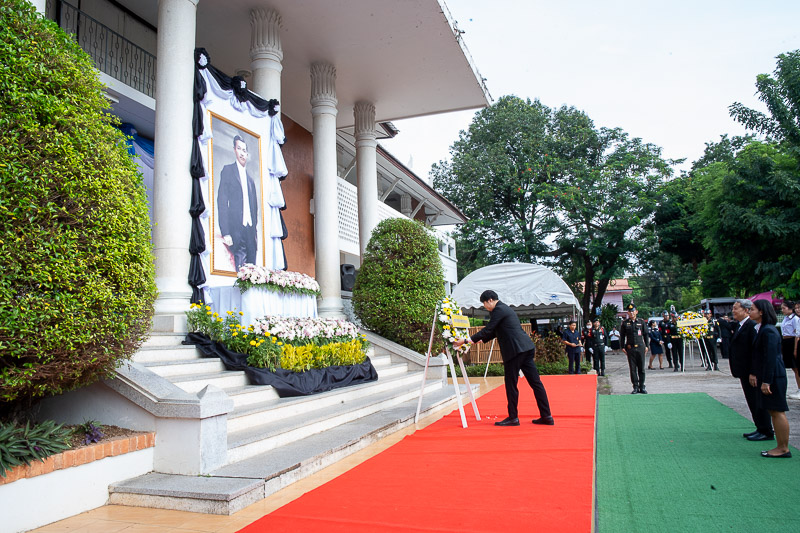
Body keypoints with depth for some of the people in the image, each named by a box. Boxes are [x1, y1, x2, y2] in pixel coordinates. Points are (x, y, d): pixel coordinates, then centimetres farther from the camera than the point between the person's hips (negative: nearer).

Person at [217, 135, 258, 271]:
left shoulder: (250, 179, 21)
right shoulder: (228, 170, 5)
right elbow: (222, 203, -3)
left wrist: (255, 231, 13)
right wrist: (225, 233, -12)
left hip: (250, 230, 5)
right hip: (236, 229, -5)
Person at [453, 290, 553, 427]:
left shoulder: (499, 310, -7)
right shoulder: (505, 308, 23)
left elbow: (488, 330, -11)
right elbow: (494, 332, 30)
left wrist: (466, 340, -7)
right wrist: (480, 340, 28)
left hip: (515, 350, -10)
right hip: (526, 348, 10)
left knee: (511, 384, -1)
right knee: (535, 382, 8)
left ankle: (513, 417, 5)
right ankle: (546, 416, 11)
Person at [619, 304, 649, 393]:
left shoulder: (641, 322, 6)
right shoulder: (625, 323, 4)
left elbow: (646, 334, 12)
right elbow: (622, 336, 7)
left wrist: (646, 346, 7)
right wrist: (623, 347, 2)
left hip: (640, 347, 1)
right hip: (630, 348, -1)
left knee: (641, 368, 4)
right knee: (633, 368, 1)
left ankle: (642, 387, 14)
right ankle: (635, 387, 7)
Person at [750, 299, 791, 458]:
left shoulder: (768, 331, -18)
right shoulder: (761, 329, 13)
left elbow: (771, 358, -21)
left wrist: (766, 381, -20)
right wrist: (755, 374, 20)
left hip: (773, 376, -10)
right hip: (767, 375, 10)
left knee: (778, 411, -3)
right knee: (773, 411, 13)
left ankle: (783, 449, 5)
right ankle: (780, 447, 19)